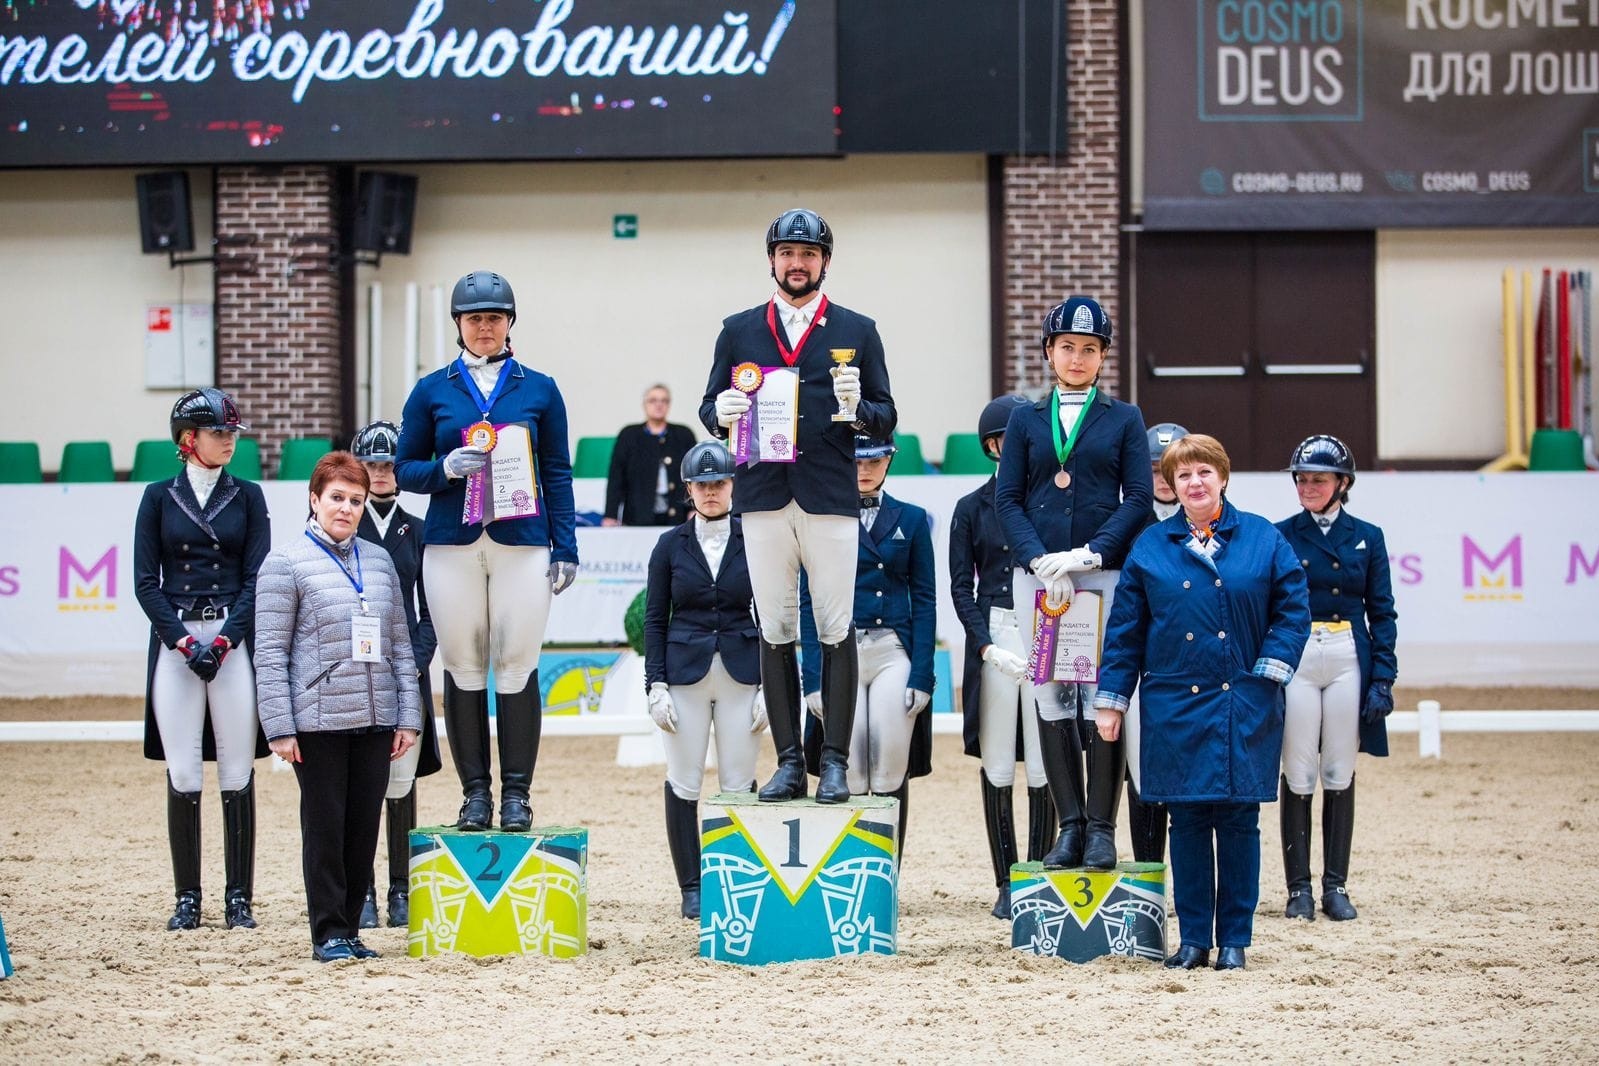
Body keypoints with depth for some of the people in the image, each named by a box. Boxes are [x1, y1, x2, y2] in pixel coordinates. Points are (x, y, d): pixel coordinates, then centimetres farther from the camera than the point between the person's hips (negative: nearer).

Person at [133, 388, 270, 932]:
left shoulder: (247, 496, 9)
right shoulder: (159, 497, 8)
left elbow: (257, 578, 3)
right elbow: (146, 582, 3)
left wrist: (222, 640, -10)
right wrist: (183, 642, -9)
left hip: (236, 642, 0)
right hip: (174, 638, 0)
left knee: (237, 774, -2)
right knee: (182, 775, -2)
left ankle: (239, 898, 3)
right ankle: (187, 898, 4)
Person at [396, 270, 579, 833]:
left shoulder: (538, 388, 9)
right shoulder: (432, 390, 9)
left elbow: (557, 472, 9)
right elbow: (405, 469, 10)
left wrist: (565, 548, 2)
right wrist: (446, 469, -11)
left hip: (522, 541, -1)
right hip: (453, 545, 1)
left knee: (518, 665, -5)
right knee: (463, 666, 1)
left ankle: (516, 792, 0)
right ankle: (475, 791, 7)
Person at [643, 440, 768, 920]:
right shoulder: (671, 545, 4)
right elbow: (655, 619, 4)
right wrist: (656, 685, -4)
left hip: (741, 674, 0)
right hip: (685, 673, 0)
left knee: (739, 784, -2)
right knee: (684, 784, -1)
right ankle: (691, 888, 6)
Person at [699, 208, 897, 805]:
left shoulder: (857, 331, 10)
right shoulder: (739, 331, 14)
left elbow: (886, 419, 7)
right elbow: (710, 408, 13)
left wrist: (857, 409, -14)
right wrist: (721, 413, -10)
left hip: (830, 500, -2)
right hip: (763, 498, 2)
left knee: (836, 631, -5)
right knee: (774, 632, 2)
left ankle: (835, 762, -2)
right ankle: (789, 763, 6)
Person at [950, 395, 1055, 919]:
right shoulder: (972, 508, 8)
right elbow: (961, 587, 5)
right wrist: (988, 646, -8)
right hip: (992, 634, 1)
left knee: (1044, 767, -5)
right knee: (997, 766, 1)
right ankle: (1006, 885, 7)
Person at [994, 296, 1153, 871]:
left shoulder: (1124, 419, 9)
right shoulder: (1026, 420, 12)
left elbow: (1138, 499, 1)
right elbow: (1008, 499, 6)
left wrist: (1089, 554, -12)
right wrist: (1041, 560, -10)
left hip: (1106, 572, -2)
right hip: (1039, 575, 2)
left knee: (1103, 698, -7)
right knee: (1053, 697, 1)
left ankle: (1101, 829, -4)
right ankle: (1070, 825, 4)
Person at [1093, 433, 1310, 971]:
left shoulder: (1263, 539, 4)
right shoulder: (1150, 548, 6)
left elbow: (1293, 610, 4)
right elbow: (1125, 628, 7)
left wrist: (1270, 670, -8)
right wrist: (1110, 699, 4)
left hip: (1244, 705, -1)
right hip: (1175, 708, 1)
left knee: (1239, 820, 0)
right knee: (1187, 821, 2)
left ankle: (1234, 940, 8)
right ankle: (1193, 939, 9)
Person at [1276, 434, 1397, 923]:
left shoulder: (1366, 537, 7)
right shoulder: (1280, 536, 4)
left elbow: (1382, 612, 6)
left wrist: (1383, 677, -3)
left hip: (1349, 661, 1)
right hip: (1295, 659, -1)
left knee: (1340, 776, 4)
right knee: (1298, 777, -1)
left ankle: (1336, 887, 10)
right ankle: (1299, 888, 5)